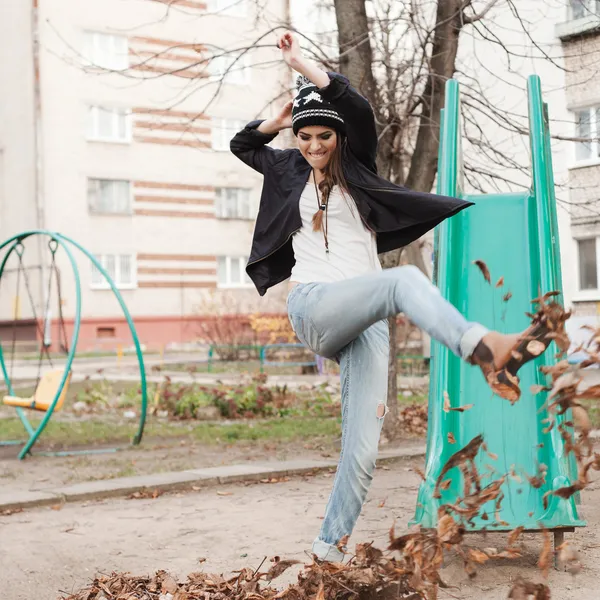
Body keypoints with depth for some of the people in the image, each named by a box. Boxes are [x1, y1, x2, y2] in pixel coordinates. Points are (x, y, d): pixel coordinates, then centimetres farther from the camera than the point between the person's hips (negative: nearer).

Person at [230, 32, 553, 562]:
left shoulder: (356, 169, 15)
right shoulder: (293, 171, 20)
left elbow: (360, 109, -3)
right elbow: (242, 145, 37)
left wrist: (302, 64, 1)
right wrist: (279, 120, 20)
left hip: (366, 323, 2)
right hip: (314, 305, -2)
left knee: (363, 453, -10)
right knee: (405, 280, -35)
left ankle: (330, 547, 1)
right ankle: (488, 350, -57)